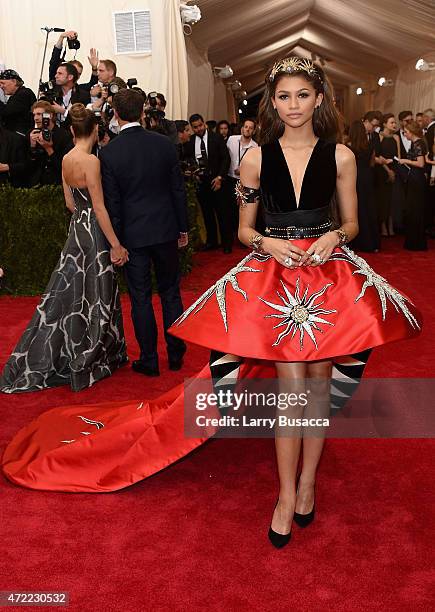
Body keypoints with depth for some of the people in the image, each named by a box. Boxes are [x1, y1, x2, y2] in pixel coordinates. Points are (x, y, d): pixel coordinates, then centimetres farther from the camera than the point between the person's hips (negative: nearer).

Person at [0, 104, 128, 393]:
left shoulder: (66, 159, 7)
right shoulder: (90, 161, -18)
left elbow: (70, 202, 13)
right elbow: (99, 207, -19)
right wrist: (116, 245, -17)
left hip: (77, 229, 8)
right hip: (95, 232, -8)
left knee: (71, 293, 16)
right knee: (93, 298, 4)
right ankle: (88, 362, 17)